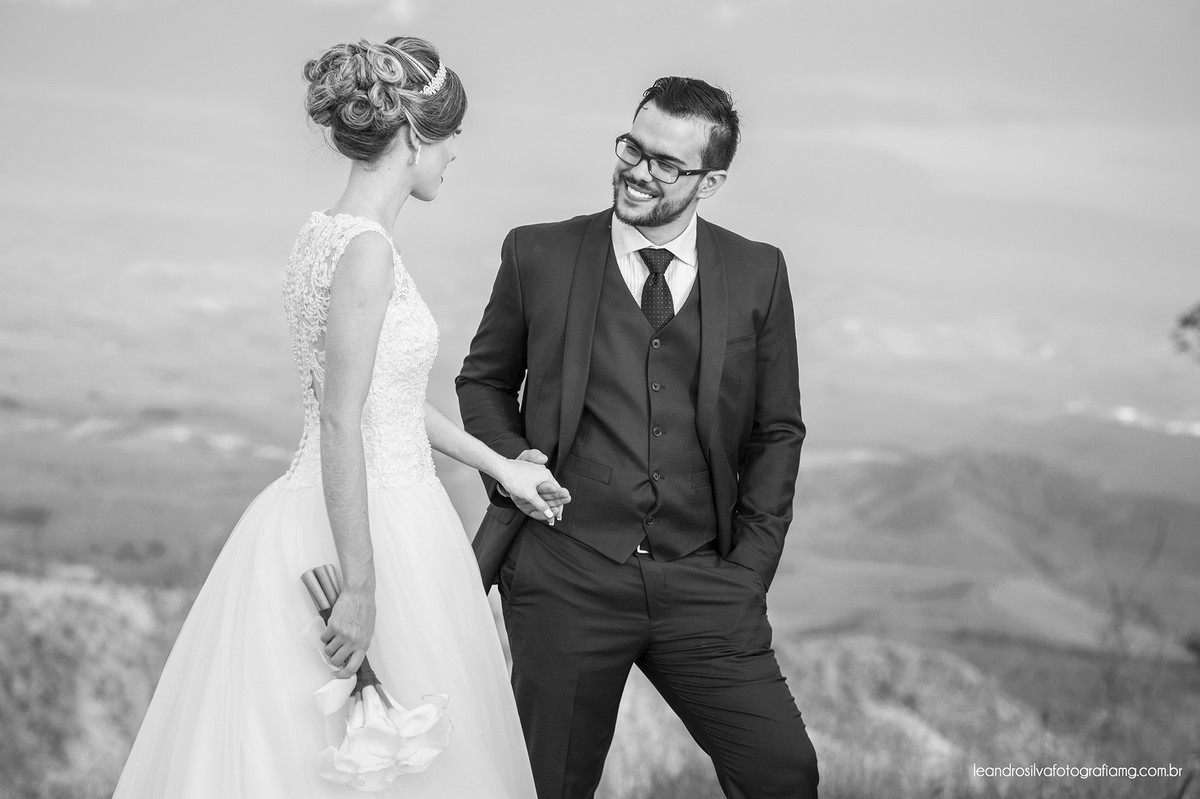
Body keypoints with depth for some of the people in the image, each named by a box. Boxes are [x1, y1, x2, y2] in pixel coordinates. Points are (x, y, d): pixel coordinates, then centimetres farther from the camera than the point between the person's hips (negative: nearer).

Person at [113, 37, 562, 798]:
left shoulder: (328, 232, 10)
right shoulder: (366, 249, -19)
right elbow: (341, 424, -22)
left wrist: (497, 464, 26)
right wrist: (361, 586, -21)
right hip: (373, 530, -9)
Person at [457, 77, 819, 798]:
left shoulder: (758, 275, 5)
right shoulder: (539, 256, 2)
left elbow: (777, 431, 10)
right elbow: (484, 380, 16)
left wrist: (749, 568, 2)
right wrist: (512, 463, -3)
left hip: (703, 583, 1)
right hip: (565, 574, 0)